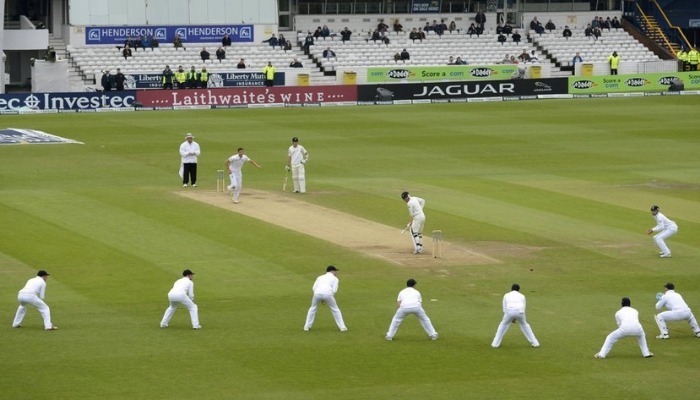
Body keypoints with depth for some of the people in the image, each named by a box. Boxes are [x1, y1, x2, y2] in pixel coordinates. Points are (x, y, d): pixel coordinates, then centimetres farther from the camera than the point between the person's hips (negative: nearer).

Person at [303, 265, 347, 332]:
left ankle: (307, 326, 21)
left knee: (313, 308, 25)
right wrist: (329, 300, 18)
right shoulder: (335, 278, 23)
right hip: (328, 293, -2)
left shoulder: (320, 277, 32)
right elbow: (334, 290, 8)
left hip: (317, 293, 2)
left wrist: (321, 299, 21)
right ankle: (342, 327, 14)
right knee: (335, 309, 16)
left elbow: (314, 288, 19)